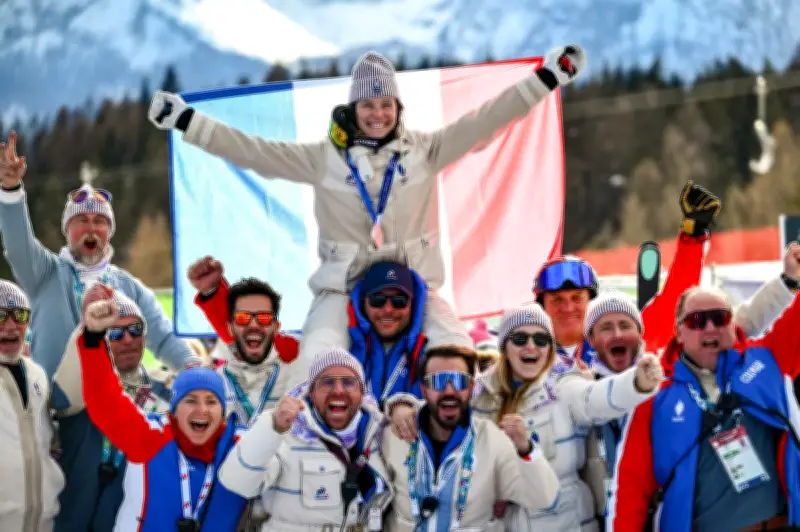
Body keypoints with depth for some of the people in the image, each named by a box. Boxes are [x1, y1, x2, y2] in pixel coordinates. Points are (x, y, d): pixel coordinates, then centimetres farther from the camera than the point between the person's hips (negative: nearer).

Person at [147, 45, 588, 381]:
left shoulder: (423, 149, 5)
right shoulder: (325, 157, 3)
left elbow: (484, 121, 1)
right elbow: (255, 152, 1)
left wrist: (546, 79, -5)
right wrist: (186, 121, -6)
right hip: (344, 283, -1)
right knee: (316, 359, -24)